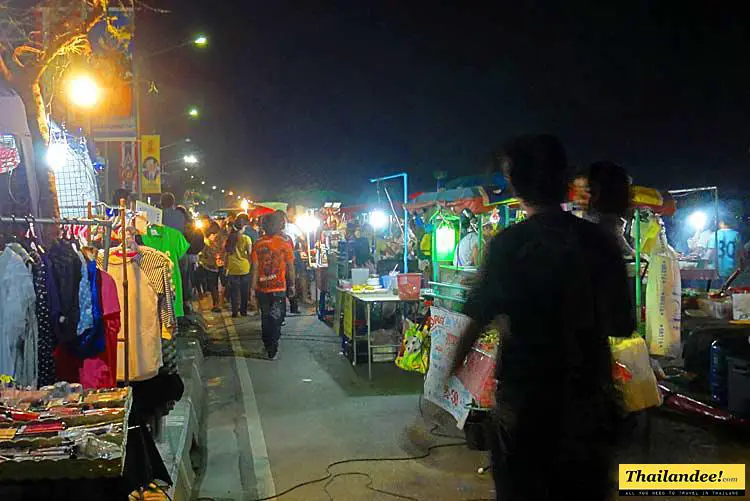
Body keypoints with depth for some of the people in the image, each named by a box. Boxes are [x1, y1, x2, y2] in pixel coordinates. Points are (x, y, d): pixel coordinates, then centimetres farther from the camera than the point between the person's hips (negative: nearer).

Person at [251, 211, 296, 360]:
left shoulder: (258, 244, -5)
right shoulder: (284, 243, -8)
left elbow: (255, 268, -5)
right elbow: (290, 267, -4)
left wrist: (253, 288, 1)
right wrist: (292, 285, 7)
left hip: (262, 288, 2)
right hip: (279, 288, -2)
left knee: (265, 317, 18)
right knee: (276, 319, 6)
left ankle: (267, 345, 30)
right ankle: (272, 351, 6)